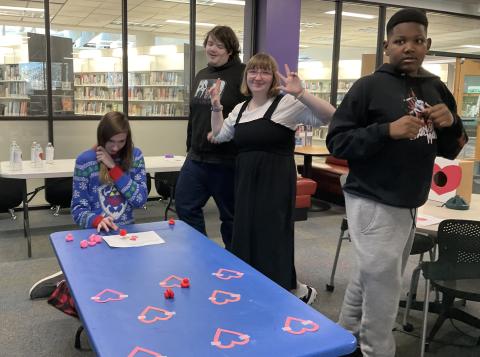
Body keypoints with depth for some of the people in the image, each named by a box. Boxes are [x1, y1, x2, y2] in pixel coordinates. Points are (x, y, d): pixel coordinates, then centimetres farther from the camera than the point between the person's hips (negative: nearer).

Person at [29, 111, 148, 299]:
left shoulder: (135, 156, 0)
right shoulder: (85, 160, -8)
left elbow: (140, 200, -10)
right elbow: (78, 209, -7)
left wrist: (113, 167, -16)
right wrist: (97, 220, -29)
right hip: (96, 233, -4)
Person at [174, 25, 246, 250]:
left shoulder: (241, 75, -10)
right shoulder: (201, 76, 14)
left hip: (227, 160, -7)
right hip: (197, 157, 8)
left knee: (230, 214, 6)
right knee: (184, 204, 11)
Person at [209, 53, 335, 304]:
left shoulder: (287, 103, -9)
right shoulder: (240, 108, 12)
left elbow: (329, 116, -18)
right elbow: (219, 136, 21)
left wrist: (301, 94, -29)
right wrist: (216, 106, 10)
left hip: (275, 181, -7)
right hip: (245, 180, 7)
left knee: (272, 236, -1)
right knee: (246, 234, 12)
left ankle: (293, 290, 21)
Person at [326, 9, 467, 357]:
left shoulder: (437, 89, 8)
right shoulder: (369, 87, -9)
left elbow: (449, 151, 14)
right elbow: (336, 141, -14)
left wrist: (452, 124, -7)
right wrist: (387, 131, -25)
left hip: (410, 205, 6)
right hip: (373, 204, -6)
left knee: (372, 279, 18)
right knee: (384, 284, -3)